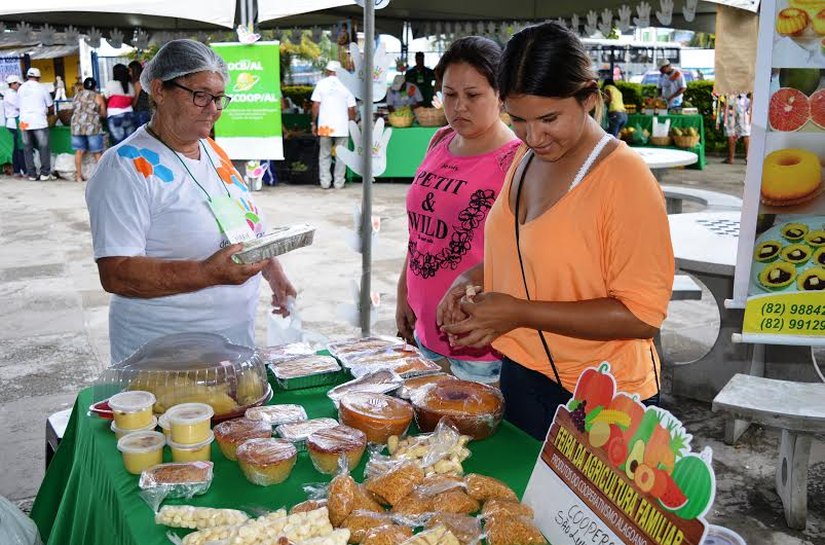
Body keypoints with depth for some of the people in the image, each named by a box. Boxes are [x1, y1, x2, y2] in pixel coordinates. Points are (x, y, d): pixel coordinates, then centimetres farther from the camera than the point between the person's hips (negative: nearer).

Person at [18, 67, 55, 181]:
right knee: (43, 148, 4)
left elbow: (19, 105, 11)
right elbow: (51, 107, 5)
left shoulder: (21, 89, 8)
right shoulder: (41, 88, -1)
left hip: (24, 122, 3)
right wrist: (50, 113, 26)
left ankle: (31, 174, 9)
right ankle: (45, 173, 1)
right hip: (39, 122, -3)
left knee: (27, 148, 9)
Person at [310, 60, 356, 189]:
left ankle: (325, 181, 8)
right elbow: (351, 109, 2)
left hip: (325, 125, 0)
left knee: (325, 155, 10)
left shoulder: (321, 84, 2)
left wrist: (314, 123, 6)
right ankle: (339, 182, 7)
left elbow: (316, 106, -2)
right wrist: (351, 123, 15)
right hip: (342, 126, 0)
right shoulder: (345, 86, 3)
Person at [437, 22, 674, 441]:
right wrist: (474, 278, -3)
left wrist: (521, 313, -24)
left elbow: (640, 315, -22)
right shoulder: (525, 159, 3)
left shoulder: (625, 180, -21)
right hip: (519, 379, 7)